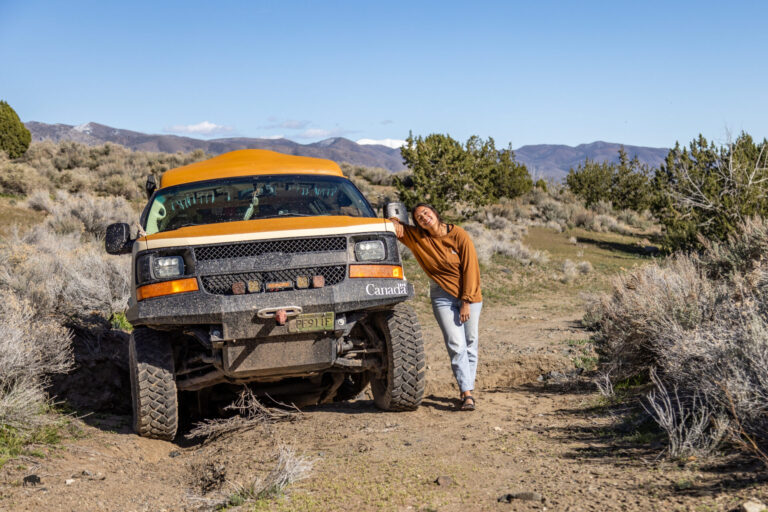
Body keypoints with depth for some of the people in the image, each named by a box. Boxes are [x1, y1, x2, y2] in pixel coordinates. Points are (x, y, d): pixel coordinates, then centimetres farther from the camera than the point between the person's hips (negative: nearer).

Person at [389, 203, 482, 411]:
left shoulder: (459, 235, -10)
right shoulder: (417, 237, -2)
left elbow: (471, 269, -9)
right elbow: (398, 227, 9)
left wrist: (467, 301, -11)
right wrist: (395, 224, -16)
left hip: (469, 295, -1)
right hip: (443, 297, 1)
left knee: (470, 344, 4)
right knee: (456, 345, -10)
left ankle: (468, 388, 15)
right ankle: (466, 394, -10)